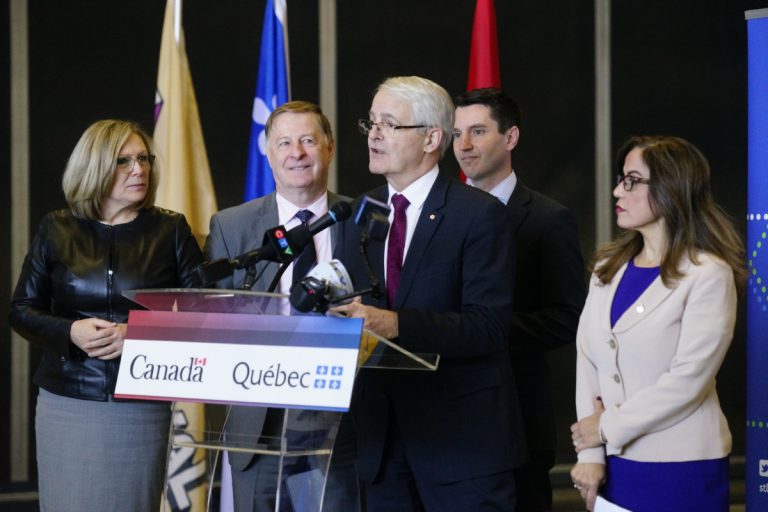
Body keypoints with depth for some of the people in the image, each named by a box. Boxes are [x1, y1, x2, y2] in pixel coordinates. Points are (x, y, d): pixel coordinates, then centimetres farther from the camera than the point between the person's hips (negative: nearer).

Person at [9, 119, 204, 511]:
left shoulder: (171, 230, 3)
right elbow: (22, 310, 7)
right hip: (66, 404, 1)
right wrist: (70, 332, -13)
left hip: (143, 409, -1)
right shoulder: (56, 231, 5)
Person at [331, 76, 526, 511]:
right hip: (383, 437, 5)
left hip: (463, 437, -5)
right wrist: (330, 308, -10)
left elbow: (489, 326, -17)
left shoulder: (480, 214, -8)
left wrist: (397, 324, -29)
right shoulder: (358, 214, 11)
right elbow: (351, 307, 14)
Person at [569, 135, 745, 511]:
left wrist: (608, 427, -10)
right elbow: (587, 358, 3)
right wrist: (590, 454, -7)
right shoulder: (608, 267, 10)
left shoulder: (708, 275, -10)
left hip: (680, 468, -5)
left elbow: (688, 378, -16)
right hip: (612, 464, 5)